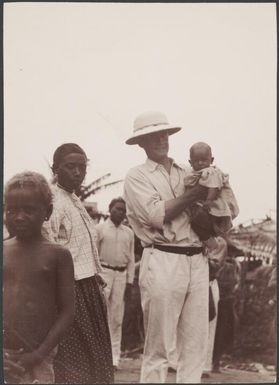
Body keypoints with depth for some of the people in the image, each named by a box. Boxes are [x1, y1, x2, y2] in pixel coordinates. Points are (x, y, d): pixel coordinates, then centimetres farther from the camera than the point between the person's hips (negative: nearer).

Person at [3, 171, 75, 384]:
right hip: (5, 357, 2)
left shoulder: (57, 255, -2)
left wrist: (40, 353, -10)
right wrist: (4, 354, -6)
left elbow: (67, 311, -3)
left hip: (36, 360, -2)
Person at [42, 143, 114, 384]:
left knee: (96, 356, 16)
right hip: (71, 291, -9)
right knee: (74, 361, -2)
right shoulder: (53, 204, -14)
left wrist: (97, 281, 17)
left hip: (89, 288, 9)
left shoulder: (77, 203, 15)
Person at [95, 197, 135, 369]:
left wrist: (130, 282, 6)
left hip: (122, 275, 4)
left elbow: (131, 259, 12)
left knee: (117, 318, 6)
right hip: (103, 273, -3)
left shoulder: (129, 232, 13)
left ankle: (114, 357, 12)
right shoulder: (100, 229, 2)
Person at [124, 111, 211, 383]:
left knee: (196, 345, 8)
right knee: (158, 347, 2)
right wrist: (196, 192, -5)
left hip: (197, 261, 5)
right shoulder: (136, 176, 3)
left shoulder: (187, 174, 19)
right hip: (163, 262, -5)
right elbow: (157, 215, -11)